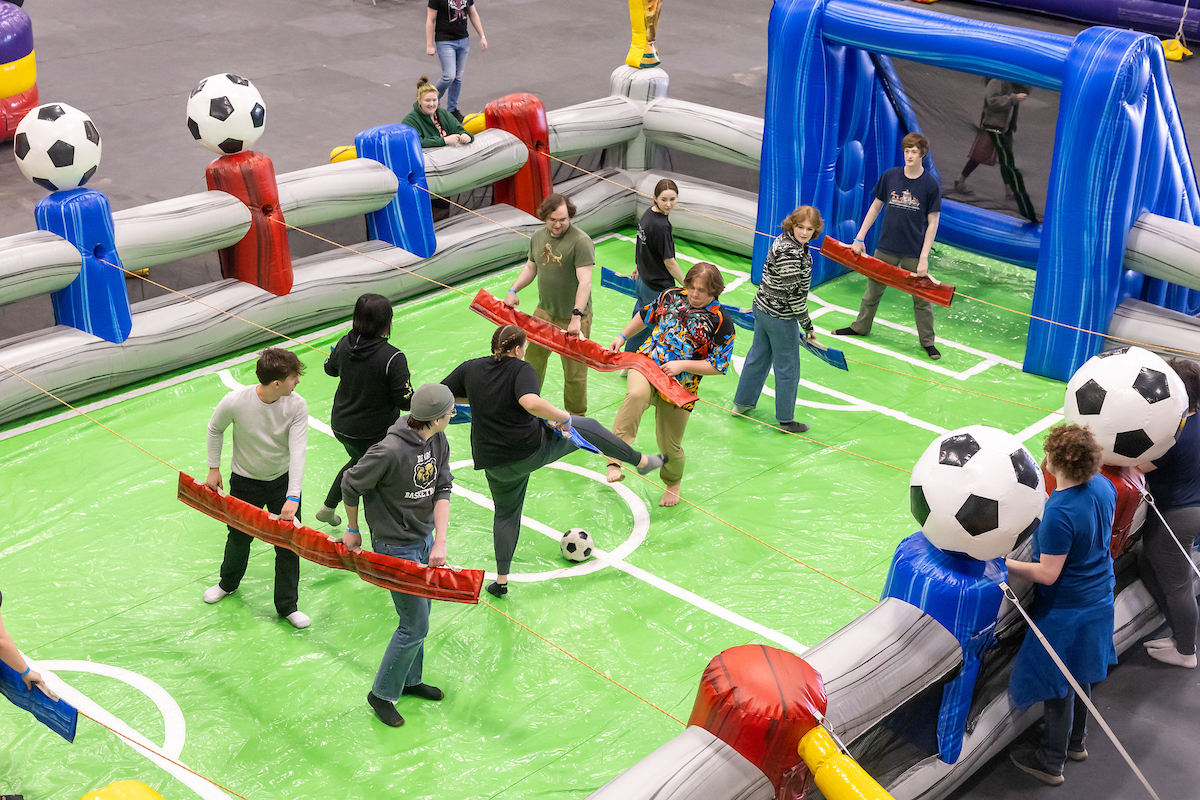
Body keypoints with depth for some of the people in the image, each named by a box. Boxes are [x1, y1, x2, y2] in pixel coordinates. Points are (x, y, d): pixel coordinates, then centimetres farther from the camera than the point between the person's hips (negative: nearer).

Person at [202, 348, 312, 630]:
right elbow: (215, 429, -4)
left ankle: (287, 606, 28)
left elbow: (298, 452, -28)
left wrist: (293, 498, -36)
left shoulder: (297, 406, -23)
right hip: (245, 482, 0)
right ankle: (228, 582, 53)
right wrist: (214, 468, 2)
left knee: (288, 546, 7)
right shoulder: (235, 402, -26)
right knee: (239, 538, 21)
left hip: (283, 481, 1)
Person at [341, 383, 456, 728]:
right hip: (396, 547, -8)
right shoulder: (391, 451, -30)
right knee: (415, 626, -1)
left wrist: (440, 542, -15)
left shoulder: (438, 441, -6)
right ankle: (382, 694, 18)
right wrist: (353, 530, -1)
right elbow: (351, 485, -16)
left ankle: (410, 680, 42)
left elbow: (442, 490, -5)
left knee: (419, 613, 21)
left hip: (424, 538, 8)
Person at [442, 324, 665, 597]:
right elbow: (531, 403, -33)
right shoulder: (521, 370, -14)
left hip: (494, 463, 4)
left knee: (506, 514, 26)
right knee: (587, 427, 19)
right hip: (534, 450, -4)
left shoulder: (470, 368, 0)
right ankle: (640, 461, 30)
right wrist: (564, 417, -19)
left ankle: (501, 579, 27)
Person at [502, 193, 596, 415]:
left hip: (572, 317, -6)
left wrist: (576, 317, -30)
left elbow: (585, 282, -24)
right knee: (533, 358, 18)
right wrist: (513, 290, 6)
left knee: (574, 371, 2)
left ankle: (576, 418, 19)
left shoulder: (580, 241, -19)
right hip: (544, 312, 7)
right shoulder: (538, 237, 4)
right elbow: (531, 267, 21)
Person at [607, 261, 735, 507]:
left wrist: (682, 365, -16)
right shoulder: (672, 296, 4)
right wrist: (622, 337, 20)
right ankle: (615, 462, -42)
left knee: (669, 445, 7)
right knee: (637, 395, -37)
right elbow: (647, 315, 23)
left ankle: (672, 484, 43)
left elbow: (717, 366, -6)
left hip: (679, 385, -1)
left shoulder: (721, 323, -8)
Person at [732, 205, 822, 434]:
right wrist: (808, 326, -16)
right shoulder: (790, 254, -30)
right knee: (787, 368, 7)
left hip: (763, 307, 10)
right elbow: (794, 294, -26)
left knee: (758, 356, 25)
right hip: (780, 318, -10)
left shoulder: (784, 240, 0)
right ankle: (785, 420, 21)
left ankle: (742, 403, 41)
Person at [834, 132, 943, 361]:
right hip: (886, 248, 3)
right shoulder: (890, 176, -2)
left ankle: (927, 341, 20)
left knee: (922, 298, 6)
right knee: (873, 289, 17)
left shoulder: (930, 185, -9)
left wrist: (924, 258, -12)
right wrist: (860, 238, 6)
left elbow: (933, 223, -6)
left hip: (914, 253, -3)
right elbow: (876, 206, 9)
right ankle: (861, 326, 38)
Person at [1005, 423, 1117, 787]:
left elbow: (1048, 574, -27)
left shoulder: (1060, 513, -33)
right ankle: (1075, 741, 44)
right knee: (1079, 675, 26)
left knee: (1057, 684, 9)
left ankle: (1051, 763, 24)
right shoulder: (1103, 486, -8)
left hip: (1066, 610, -8)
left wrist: (1004, 564, -20)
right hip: (1099, 598, 8)